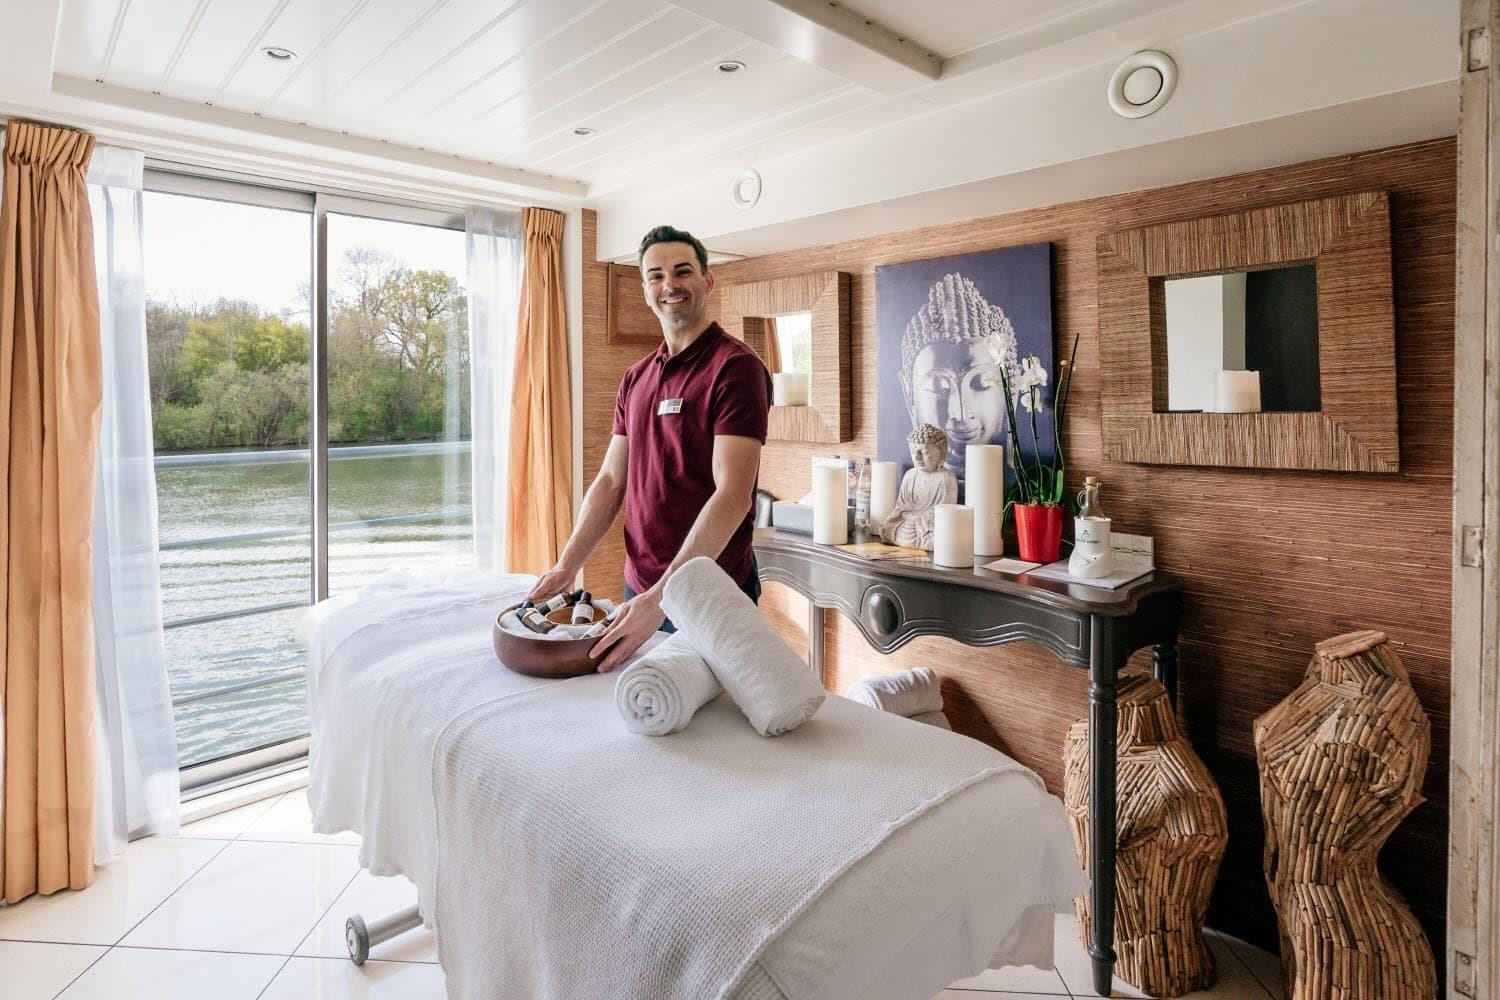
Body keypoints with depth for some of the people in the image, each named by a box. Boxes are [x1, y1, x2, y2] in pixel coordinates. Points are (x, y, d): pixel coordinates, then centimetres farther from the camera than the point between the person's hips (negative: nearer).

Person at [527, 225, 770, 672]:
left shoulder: (735, 367, -13)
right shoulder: (635, 378, 10)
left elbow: (733, 496, -22)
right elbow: (610, 481, 11)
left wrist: (663, 598, -26)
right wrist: (567, 566, 0)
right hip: (639, 588, 7)